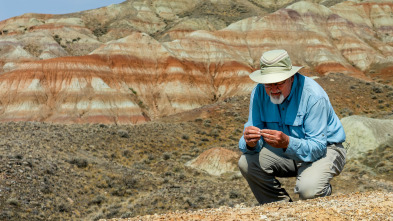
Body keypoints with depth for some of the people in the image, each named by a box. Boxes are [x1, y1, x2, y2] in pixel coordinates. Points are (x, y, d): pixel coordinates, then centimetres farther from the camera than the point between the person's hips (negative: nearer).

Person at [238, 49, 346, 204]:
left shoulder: (314, 96, -28)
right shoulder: (259, 92, -12)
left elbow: (317, 147, -30)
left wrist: (287, 143, -49)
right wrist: (251, 143, -38)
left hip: (324, 149, -5)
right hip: (287, 151, 5)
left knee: (308, 189, -34)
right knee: (246, 162, -18)